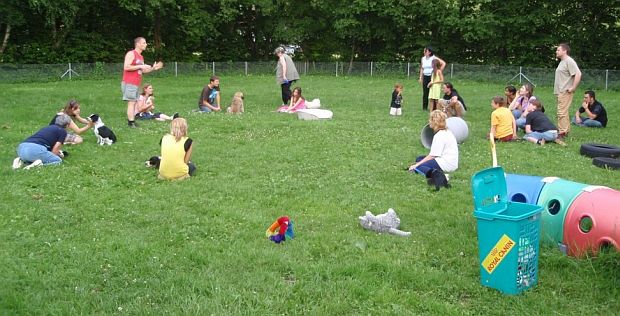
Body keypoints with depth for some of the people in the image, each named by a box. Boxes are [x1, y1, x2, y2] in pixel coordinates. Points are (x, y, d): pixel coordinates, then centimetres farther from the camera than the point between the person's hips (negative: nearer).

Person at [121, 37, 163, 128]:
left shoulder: (141, 57, 20)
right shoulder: (131, 54, -8)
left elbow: (143, 71, 25)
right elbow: (126, 67, -19)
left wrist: (153, 68, 10)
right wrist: (140, 66, -17)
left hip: (136, 84, 9)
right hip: (129, 83, -9)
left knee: (134, 103, 6)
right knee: (131, 103, -11)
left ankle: (131, 122, 8)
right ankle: (131, 123, -11)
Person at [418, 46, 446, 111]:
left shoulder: (434, 58, -7)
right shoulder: (423, 58, 11)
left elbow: (443, 63, -9)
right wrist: (420, 77, 13)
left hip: (432, 76, -5)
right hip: (425, 77, 5)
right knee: (425, 93, 4)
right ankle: (424, 107, 10)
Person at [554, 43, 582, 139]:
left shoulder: (569, 61, -13)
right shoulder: (562, 61, 18)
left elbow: (578, 74, -22)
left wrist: (573, 88, -21)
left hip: (565, 92, -10)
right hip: (560, 91, 10)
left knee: (562, 112, -12)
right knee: (563, 112, 15)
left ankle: (562, 132, -11)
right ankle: (566, 130, 22)